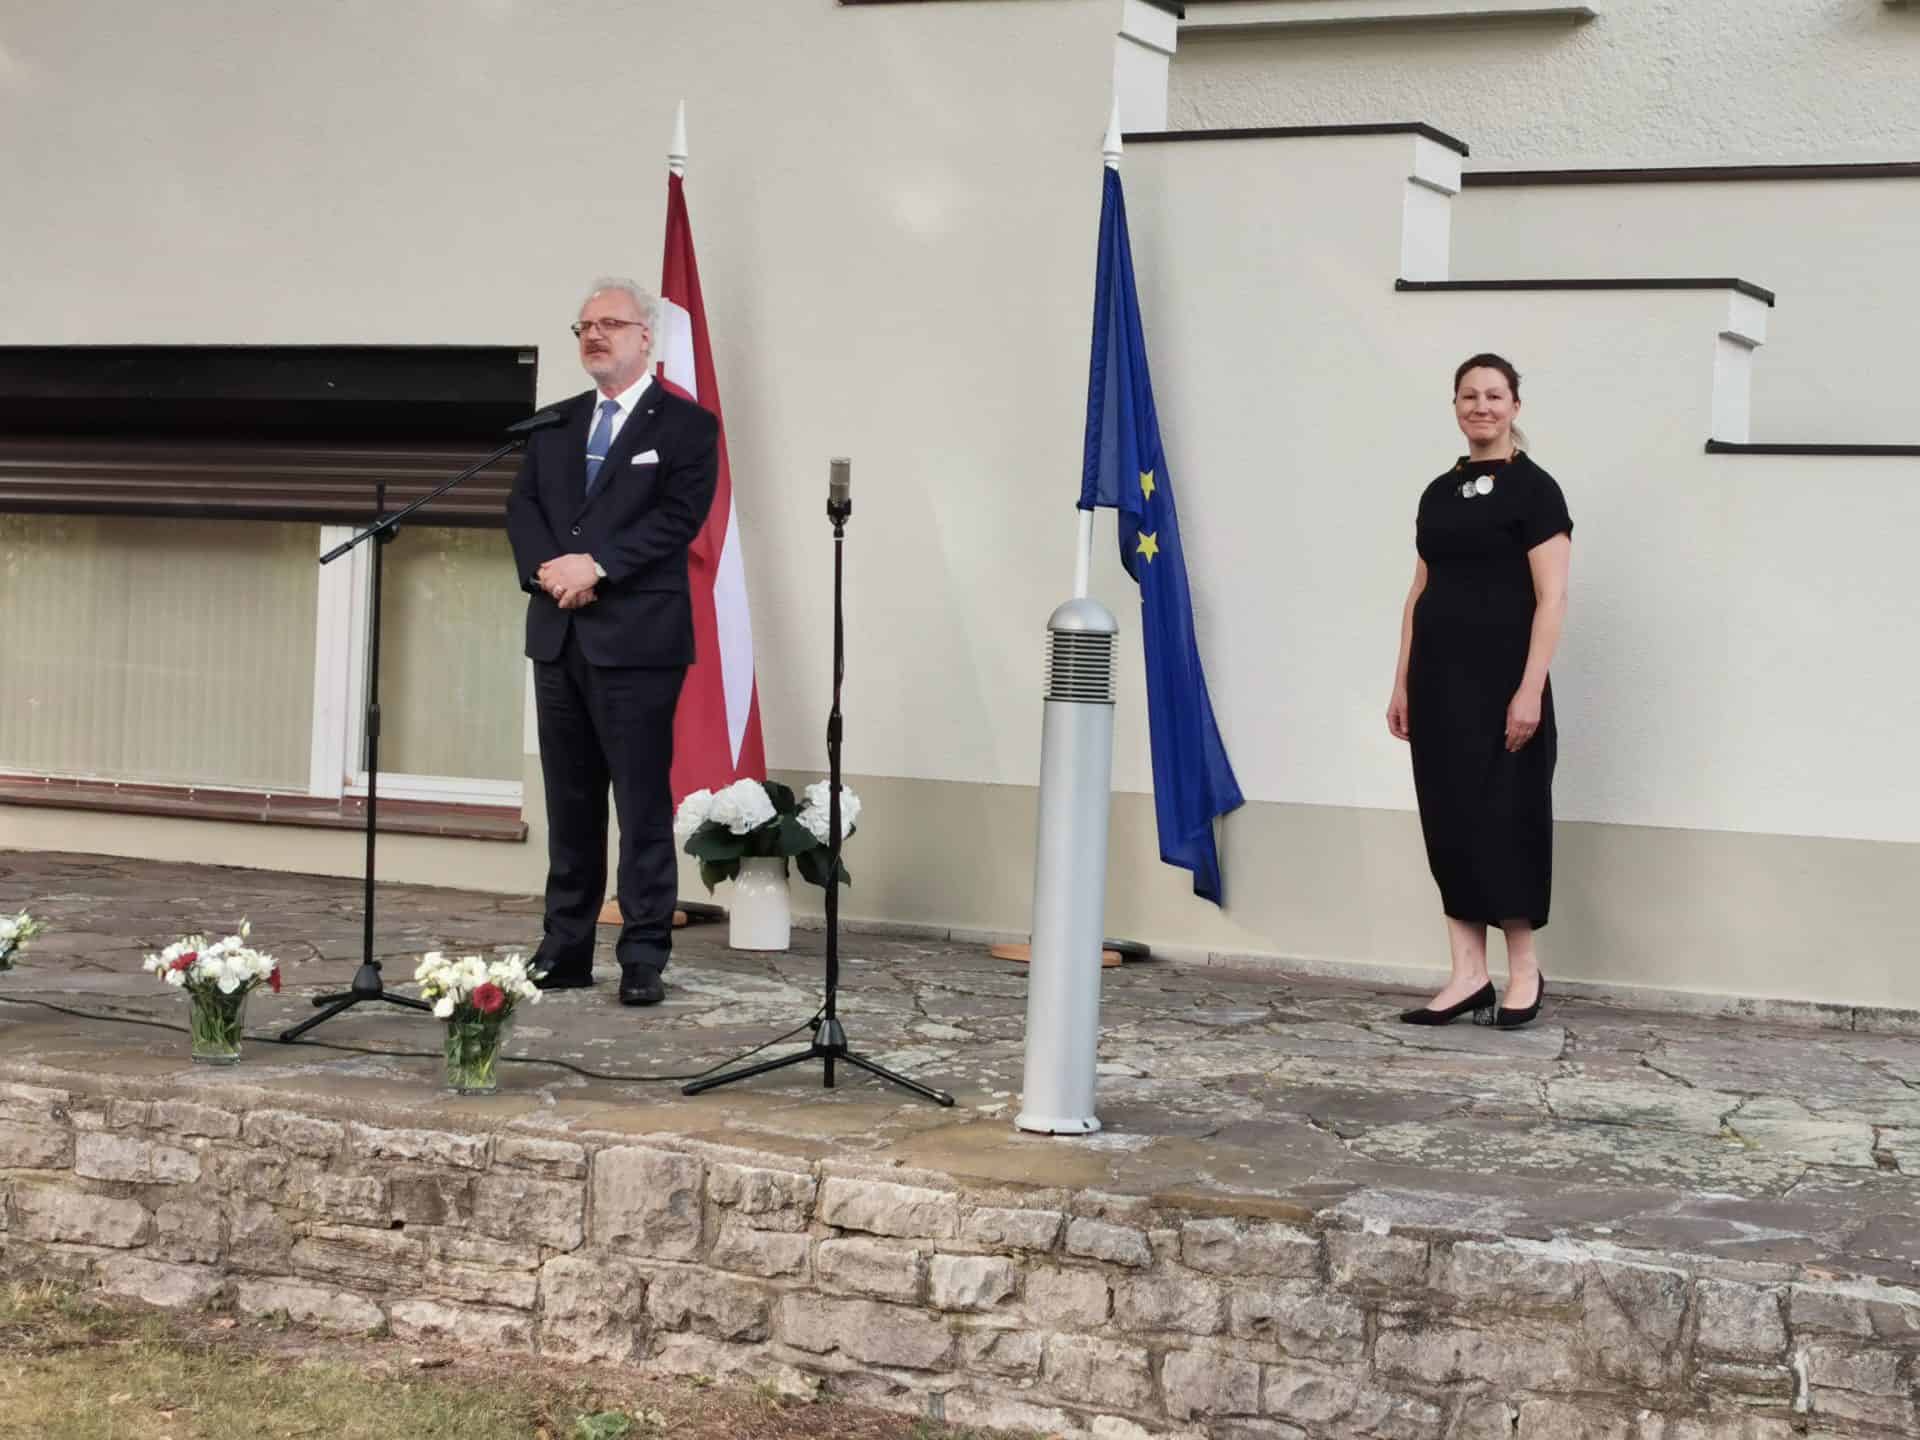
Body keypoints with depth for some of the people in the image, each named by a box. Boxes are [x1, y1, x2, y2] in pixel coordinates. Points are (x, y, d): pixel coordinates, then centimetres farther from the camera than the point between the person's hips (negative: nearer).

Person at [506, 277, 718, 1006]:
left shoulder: (686, 425, 0)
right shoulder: (554, 424, 17)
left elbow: (676, 518, -11)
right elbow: (522, 507, 9)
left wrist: (595, 565, -18)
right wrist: (547, 569, -11)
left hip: (638, 637, -5)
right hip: (559, 636, 5)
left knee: (643, 805, -4)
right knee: (569, 803, 9)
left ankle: (644, 959, 0)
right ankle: (565, 949, 14)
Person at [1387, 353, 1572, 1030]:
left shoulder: (1534, 489, -6)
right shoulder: (1439, 493, 13)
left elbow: (1551, 598, -11)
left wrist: (1531, 689, -18)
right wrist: (1404, 683, 11)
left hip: (1501, 684, -6)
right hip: (1440, 682, 6)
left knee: (1503, 818, -2)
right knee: (1448, 820, 5)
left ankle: (1524, 968, 13)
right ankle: (1468, 977, 10)